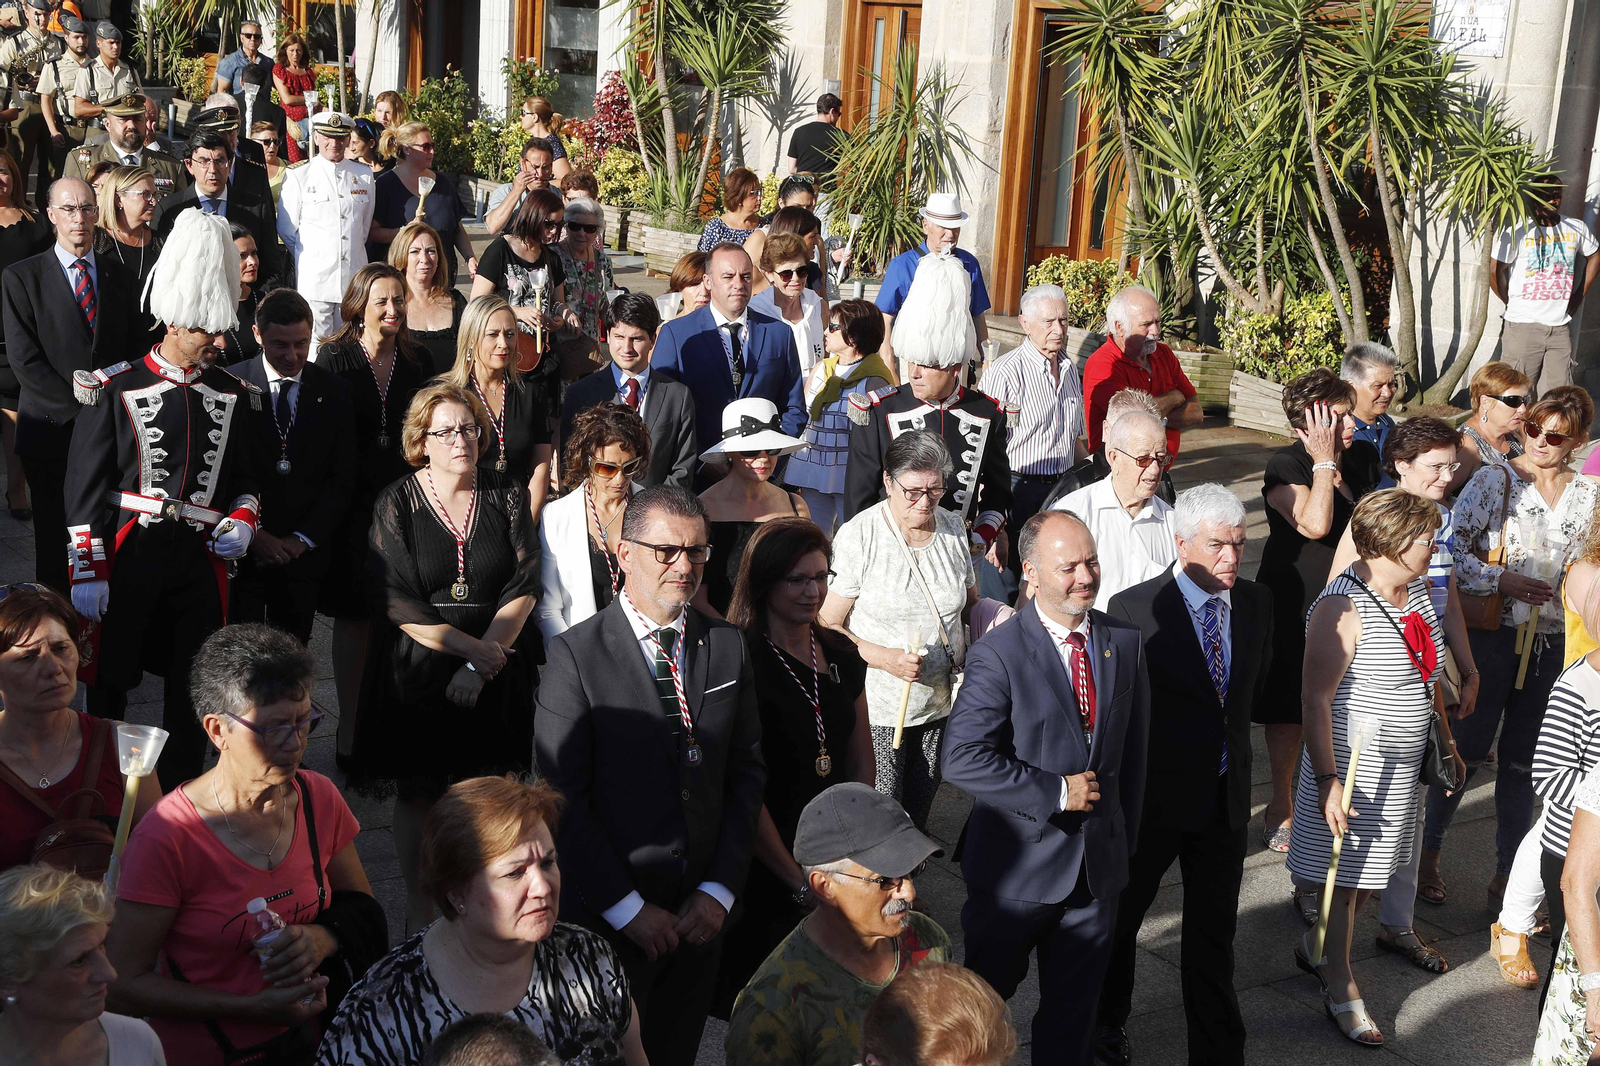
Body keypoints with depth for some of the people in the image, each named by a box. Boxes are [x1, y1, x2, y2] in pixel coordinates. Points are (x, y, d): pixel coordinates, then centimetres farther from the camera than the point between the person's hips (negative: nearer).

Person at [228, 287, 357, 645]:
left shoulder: (335, 391, 4)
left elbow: (342, 478, 4)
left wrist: (303, 539, -6)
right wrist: (254, 534, -11)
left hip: (305, 552, 2)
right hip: (243, 549, -2)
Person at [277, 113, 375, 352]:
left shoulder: (364, 176, 11)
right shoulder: (299, 177, 3)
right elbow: (286, 229, 7)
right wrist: (308, 259, 8)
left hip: (354, 278, 3)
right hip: (314, 278, -3)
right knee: (314, 345, -6)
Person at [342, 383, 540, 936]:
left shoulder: (506, 493, 1)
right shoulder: (397, 504, -4)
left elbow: (524, 585, -3)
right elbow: (395, 603, -9)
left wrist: (479, 666, -11)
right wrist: (471, 645, -15)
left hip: (497, 671, 1)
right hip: (419, 670, -1)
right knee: (418, 794, 5)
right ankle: (418, 910, 20)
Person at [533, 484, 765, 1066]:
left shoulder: (728, 646, 3)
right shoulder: (577, 655, -12)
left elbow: (746, 772, 5)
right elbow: (563, 797, -14)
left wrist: (721, 889, -3)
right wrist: (628, 908, -14)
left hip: (701, 913, 4)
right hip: (607, 918, -4)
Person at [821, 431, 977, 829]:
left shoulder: (953, 529, 2)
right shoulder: (858, 537, -14)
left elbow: (970, 605, 18)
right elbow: (828, 625, -12)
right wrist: (882, 657, -24)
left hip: (941, 704, 5)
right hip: (877, 707, -4)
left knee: (919, 812, 17)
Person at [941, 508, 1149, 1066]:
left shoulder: (1125, 642, 0)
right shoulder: (998, 654, -17)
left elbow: (1134, 747, 10)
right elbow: (962, 759, -23)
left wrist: (1125, 835, 12)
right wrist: (1055, 792, -21)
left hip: (1099, 862, 4)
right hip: (1018, 862, -4)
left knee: (1073, 1011, 17)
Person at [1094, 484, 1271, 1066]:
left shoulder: (1257, 602, -2)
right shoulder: (1133, 609, -18)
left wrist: (1222, 729, 10)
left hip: (1226, 795, 3)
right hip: (1153, 797, -3)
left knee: (1214, 933, 11)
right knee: (1121, 915, 18)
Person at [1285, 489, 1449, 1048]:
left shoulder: (1417, 588, 3)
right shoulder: (1343, 608, -24)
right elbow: (1315, 699, -23)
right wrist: (1328, 780, -25)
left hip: (1402, 764, 8)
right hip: (1353, 766, -8)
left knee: (1370, 871, 17)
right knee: (1347, 876, 5)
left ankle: (1314, 947, 40)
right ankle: (1341, 990, 21)